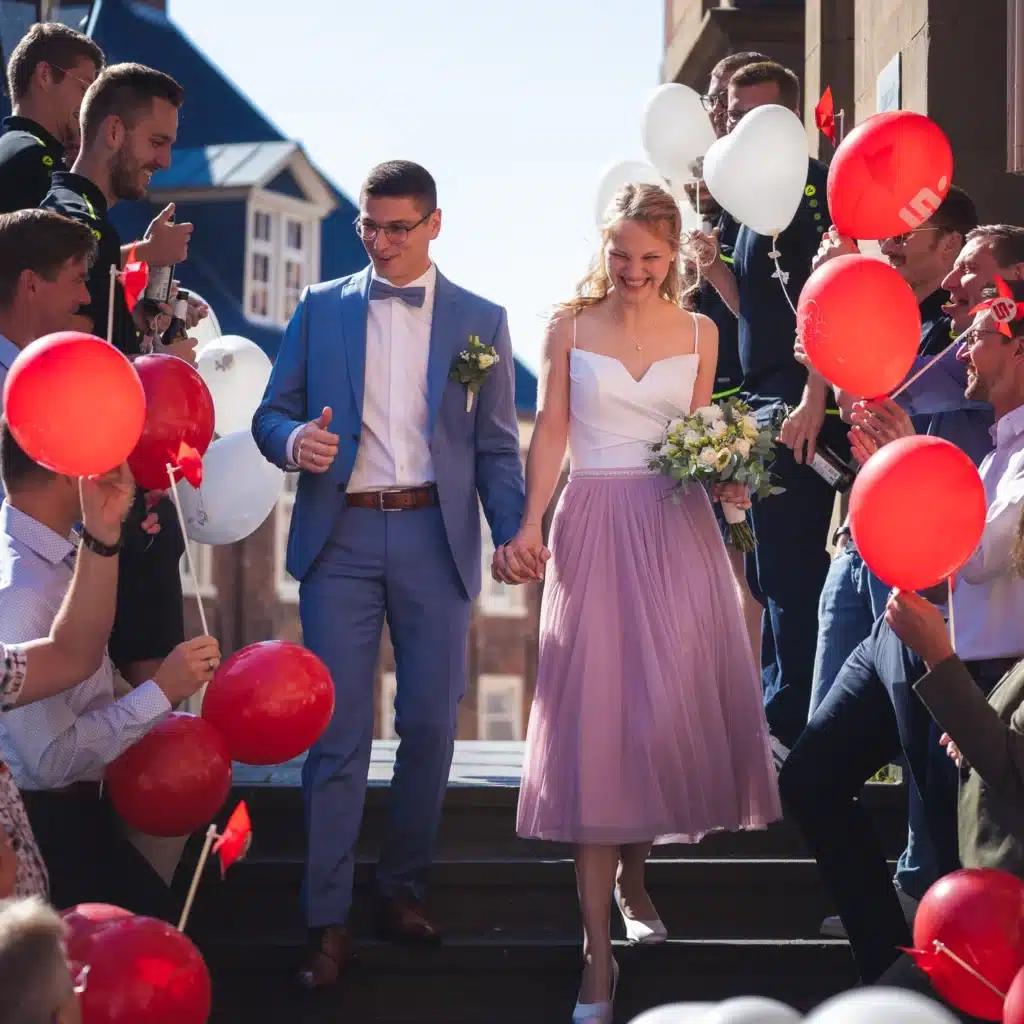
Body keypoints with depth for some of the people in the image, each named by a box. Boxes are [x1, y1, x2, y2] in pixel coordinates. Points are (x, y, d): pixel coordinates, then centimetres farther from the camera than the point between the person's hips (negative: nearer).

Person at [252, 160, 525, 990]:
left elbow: (496, 446, 6)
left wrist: (514, 533, -9)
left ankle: (404, 890, 20)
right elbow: (272, 414, 8)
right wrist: (295, 440, -16)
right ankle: (328, 921, -2)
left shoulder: (480, 320, 8)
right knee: (339, 728, -4)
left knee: (430, 723, 5)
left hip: (435, 536, 1)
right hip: (340, 536, -1)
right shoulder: (322, 309, 9)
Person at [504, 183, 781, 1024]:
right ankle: (598, 947, -5)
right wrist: (529, 526, -8)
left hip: (676, 532, 2)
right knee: (595, 722, -6)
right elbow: (552, 434, 2)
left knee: (673, 711, -1)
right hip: (594, 530, -2)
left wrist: (723, 476, -9)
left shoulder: (699, 332, 7)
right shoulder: (570, 328, 3)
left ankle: (633, 874, 26)